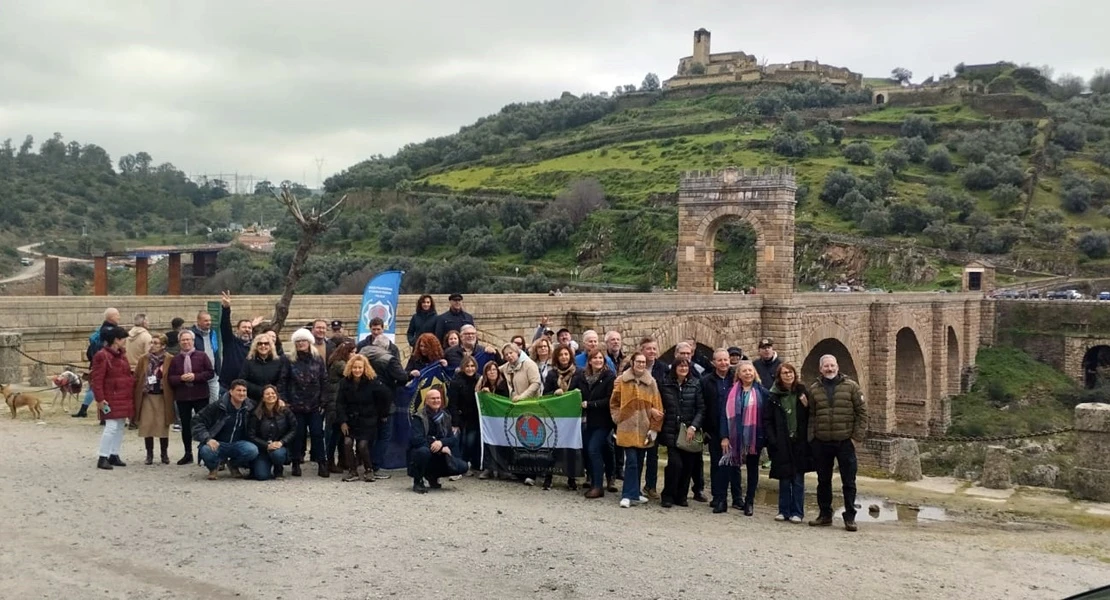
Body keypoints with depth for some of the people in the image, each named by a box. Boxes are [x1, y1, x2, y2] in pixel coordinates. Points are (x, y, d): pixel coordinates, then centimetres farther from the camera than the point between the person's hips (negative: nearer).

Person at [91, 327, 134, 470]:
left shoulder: (121, 355, 15)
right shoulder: (102, 356, -13)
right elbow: (96, 379, -16)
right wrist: (100, 399, -20)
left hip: (124, 398, 9)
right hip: (112, 398, -9)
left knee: (120, 427, 11)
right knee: (111, 427, -11)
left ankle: (114, 455, 19)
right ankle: (103, 458, -6)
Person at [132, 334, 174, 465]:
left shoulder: (170, 360, -2)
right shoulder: (143, 359, 4)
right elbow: (136, 378, 3)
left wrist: (172, 397, -7)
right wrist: (134, 396, -3)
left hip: (163, 397, -2)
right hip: (147, 396, 2)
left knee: (163, 426, 3)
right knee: (147, 426, 3)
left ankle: (164, 454, 17)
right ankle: (149, 454, 15)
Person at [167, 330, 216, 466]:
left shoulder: (202, 356, 0)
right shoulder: (175, 359, 5)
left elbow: (211, 373, -4)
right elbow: (170, 378, 4)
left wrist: (195, 376, -16)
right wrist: (181, 378, -15)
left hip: (200, 396, -2)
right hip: (182, 397, 2)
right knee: (185, 426, 9)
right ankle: (188, 454, 19)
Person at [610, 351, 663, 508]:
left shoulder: (651, 383, 4)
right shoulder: (622, 381, 1)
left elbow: (657, 406, 4)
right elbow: (614, 403, 8)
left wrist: (654, 428, 0)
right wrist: (618, 418, -2)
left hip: (644, 429, 3)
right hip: (628, 428, -3)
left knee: (639, 462, 10)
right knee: (631, 461, -10)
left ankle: (633, 493, 22)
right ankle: (629, 495, -5)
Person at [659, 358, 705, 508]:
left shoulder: (695, 384, 3)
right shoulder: (666, 385, 5)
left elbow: (701, 409, 0)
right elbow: (660, 406, 12)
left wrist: (693, 427, -11)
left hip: (690, 432, 1)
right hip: (672, 432, -1)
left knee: (688, 465, 1)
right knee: (675, 463, -13)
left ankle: (681, 496, 17)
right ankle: (668, 496, 3)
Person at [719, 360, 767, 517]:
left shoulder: (761, 392, 1)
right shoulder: (732, 392, 4)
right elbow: (724, 414, 1)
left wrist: (765, 436, -7)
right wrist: (724, 436, -6)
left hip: (754, 437, -1)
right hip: (735, 437, 1)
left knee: (752, 468, 8)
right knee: (732, 467, 2)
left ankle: (749, 502, 16)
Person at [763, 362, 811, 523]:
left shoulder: (802, 392, 1)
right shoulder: (774, 396, 2)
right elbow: (767, 420, 3)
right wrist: (772, 440, -4)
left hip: (799, 443, -1)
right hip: (782, 444, 1)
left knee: (798, 480, 2)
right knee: (784, 480, 7)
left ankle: (797, 512, 9)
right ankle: (784, 511, 17)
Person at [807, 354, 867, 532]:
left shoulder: (851, 386, 0)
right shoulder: (814, 389, 6)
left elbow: (862, 412, -1)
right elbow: (811, 416, 7)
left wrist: (857, 436, -6)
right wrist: (811, 437, -2)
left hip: (845, 442, -2)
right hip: (821, 443, 2)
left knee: (848, 482, 2)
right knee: (823, 481, 11)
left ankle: (850, 517, 10)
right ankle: (825, 514, 22)